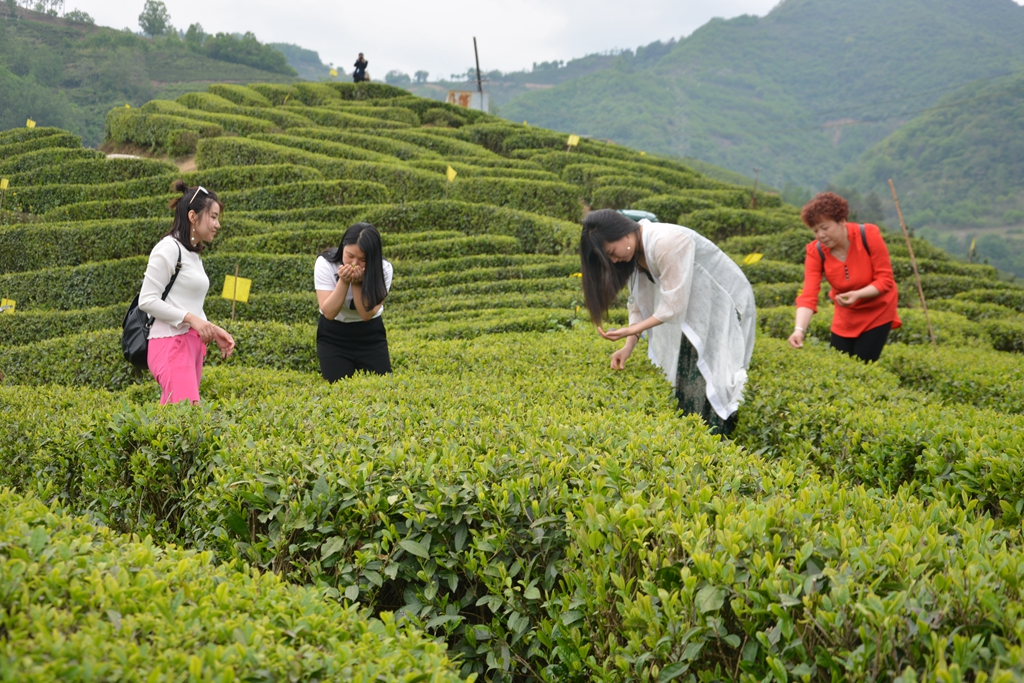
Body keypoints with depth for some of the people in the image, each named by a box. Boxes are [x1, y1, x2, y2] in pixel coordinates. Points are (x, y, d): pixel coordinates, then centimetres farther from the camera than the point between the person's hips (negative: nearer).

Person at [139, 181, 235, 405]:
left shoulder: (193, 254, 17)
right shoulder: (169, 248, -8)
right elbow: (147, 300, -13)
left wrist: (213, 330, 7)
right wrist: (190, 318, -17)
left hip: (192, 344, 9)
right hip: (171, 344, -9)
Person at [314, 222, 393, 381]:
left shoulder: (383, 269, -18)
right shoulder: (325, 264, -20)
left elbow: (367, 314, -22)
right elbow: (329, 312, -23)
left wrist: (357, 283, -36)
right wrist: (344, 282, -35)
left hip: (370, 334, 1)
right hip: (333, 336, -1)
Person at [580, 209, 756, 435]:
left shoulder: (666, 243, -30)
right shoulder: (636, 252, -2)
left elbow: (673, 305, -28)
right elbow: (640, 301, 4)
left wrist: (630, 331, -25)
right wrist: (629, 346, -7)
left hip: (724, 307, -8)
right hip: (694, 309, 8)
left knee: (707, 385, -11)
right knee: (684, 382, 4)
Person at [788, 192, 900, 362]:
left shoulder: (869, 236, -24)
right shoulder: (815, 252, -18)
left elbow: (885, 280, -19)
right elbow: (808, 295, -28)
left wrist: (858, 294, -36)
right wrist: (799, 329, -44)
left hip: (877, 311, -3)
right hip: (846, 315, 3)